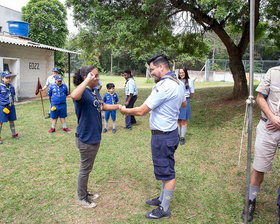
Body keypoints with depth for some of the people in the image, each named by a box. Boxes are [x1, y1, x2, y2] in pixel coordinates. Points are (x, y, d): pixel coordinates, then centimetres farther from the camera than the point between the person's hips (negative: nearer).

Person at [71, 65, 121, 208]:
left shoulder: (95, 91, 7)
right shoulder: (83, 92, -22)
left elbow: (102, 106, 23)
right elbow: (74, 96, -47)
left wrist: (118, 106, 15)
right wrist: (88, 80, -39)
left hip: (95, 137, 9)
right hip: (86, 139, -9)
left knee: (87, 168, 22)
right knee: (85, 169, 8)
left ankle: (85, 193, 40)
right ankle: (81, 198, 27)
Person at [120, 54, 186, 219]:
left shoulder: (164, 86, -24)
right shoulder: (178, 83, 7)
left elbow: (142, 111, -20)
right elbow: (183, 104, 25)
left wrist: (125, 110, -3)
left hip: (163, 136, -10)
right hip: (171, 132, 10)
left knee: (166, 172, 2)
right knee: (166, 169, 21)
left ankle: (164, 209, 17)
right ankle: (162, 199, 37)